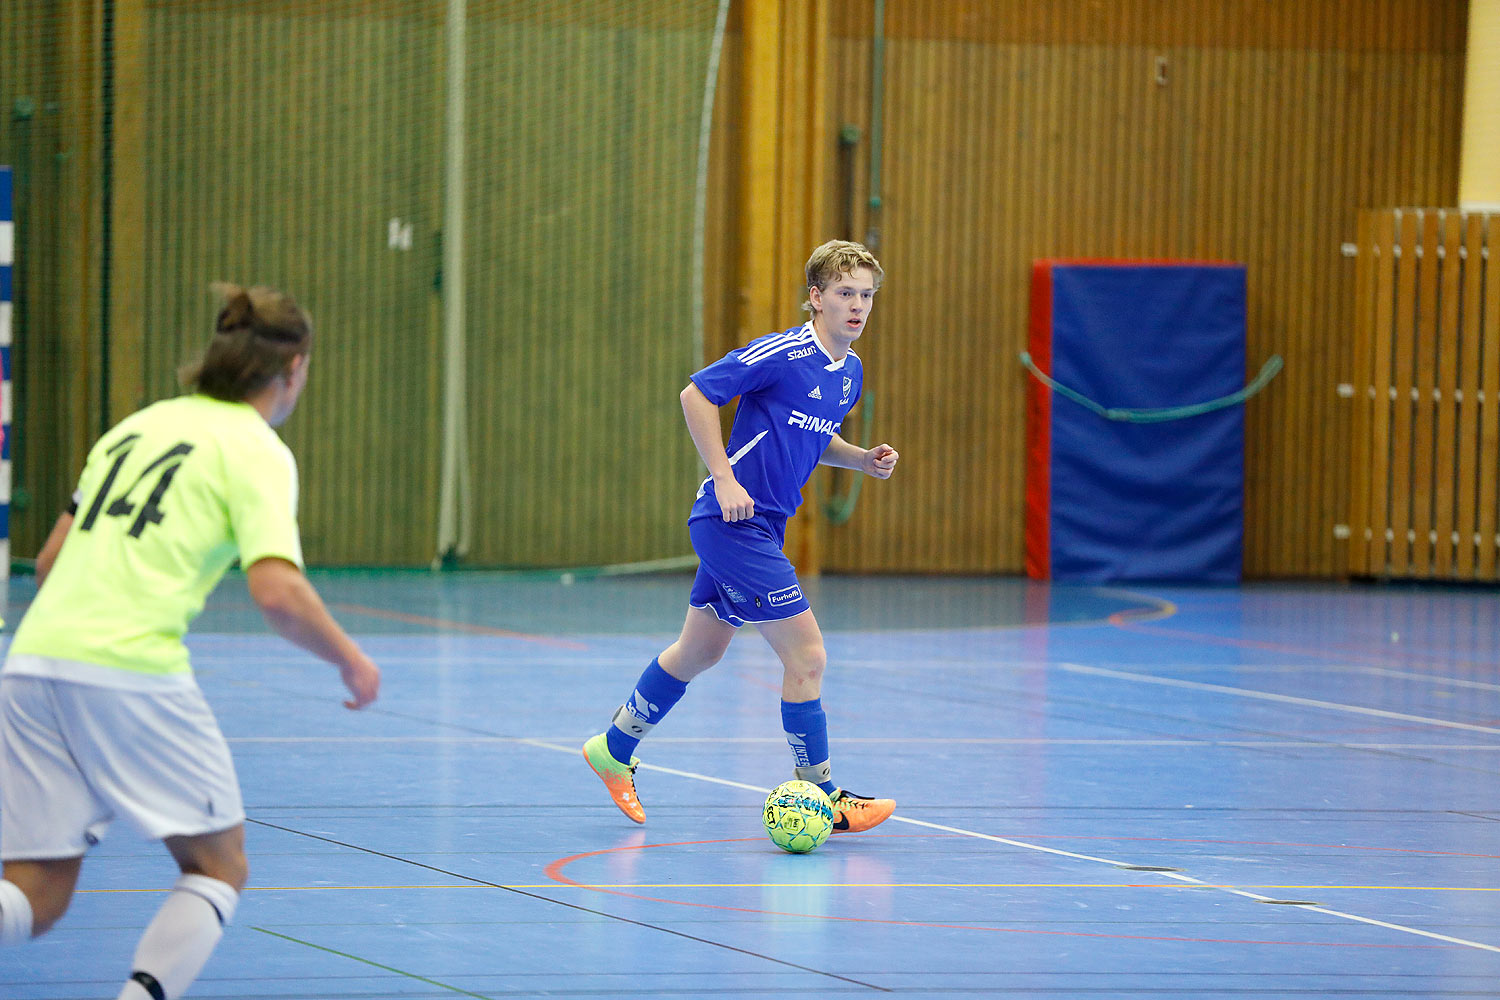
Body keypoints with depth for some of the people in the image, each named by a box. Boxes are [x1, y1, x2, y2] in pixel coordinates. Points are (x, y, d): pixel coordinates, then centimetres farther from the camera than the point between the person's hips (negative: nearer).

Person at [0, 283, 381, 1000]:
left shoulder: (139, 424, 22)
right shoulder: (255, 450, 1)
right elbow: (277, 592, -12)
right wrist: (351, 661, 4)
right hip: (131, 668, -6)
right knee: (217, 866, 11)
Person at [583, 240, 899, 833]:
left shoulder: (850, 373, 9)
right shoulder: (782, 353, -18)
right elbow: (697, 395, -16)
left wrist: (862, 459, 6)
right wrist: (725, 481, -20)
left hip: (759, 526, 10)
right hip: (732, 522, -10)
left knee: (699, 651, 22)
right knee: (806, 655, -10)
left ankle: (615, 750, 39)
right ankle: (820, 797, -2)